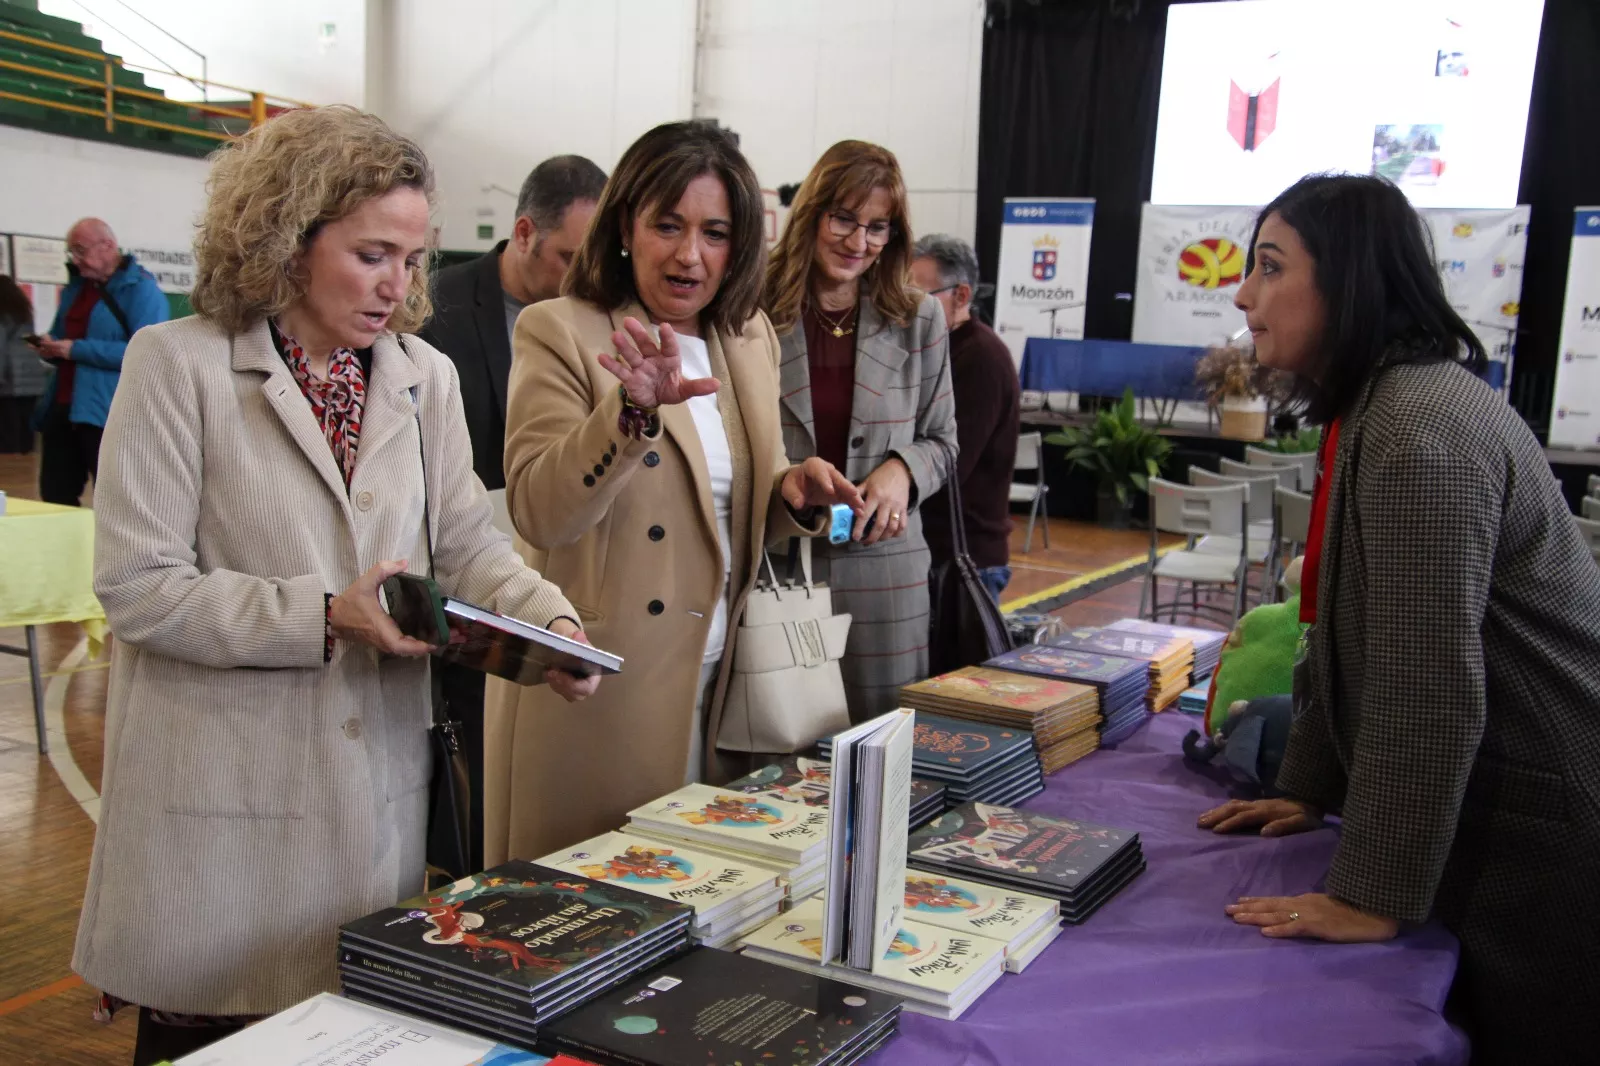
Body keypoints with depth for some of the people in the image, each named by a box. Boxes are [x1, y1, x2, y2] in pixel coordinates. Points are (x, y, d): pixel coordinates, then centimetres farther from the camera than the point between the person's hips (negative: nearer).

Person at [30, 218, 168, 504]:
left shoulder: (142, 289, -8)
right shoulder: (76, 285, 17)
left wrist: (76, 349, -19)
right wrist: (52, 346, 1)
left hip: (109, 415, -8)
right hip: (62, 409, 8)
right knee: (55, 499, 12)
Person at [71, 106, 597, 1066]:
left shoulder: (427, 377, 9)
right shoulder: (179, 363, -6)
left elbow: (467, 541, 5)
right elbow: (138, 585, -11)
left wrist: (550, 618, -13)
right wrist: (325, 616, -18)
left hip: (379, 779, 4)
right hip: (223, 792, -4)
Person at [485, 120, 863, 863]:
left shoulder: (750, 337, 9)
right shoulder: (559, 332, -9)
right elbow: (538, 513, -19)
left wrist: (794, 492, -5)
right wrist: (633, 412, -32)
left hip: (714, 682, 6)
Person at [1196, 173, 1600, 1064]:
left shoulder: (1420, 433, -24)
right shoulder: (1370, 413, 10)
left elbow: (1431, 694, -27)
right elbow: (1346, 636, 14)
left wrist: (1374, 897, -22)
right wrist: (1309, 790, 14)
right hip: (1486, 828, 9)